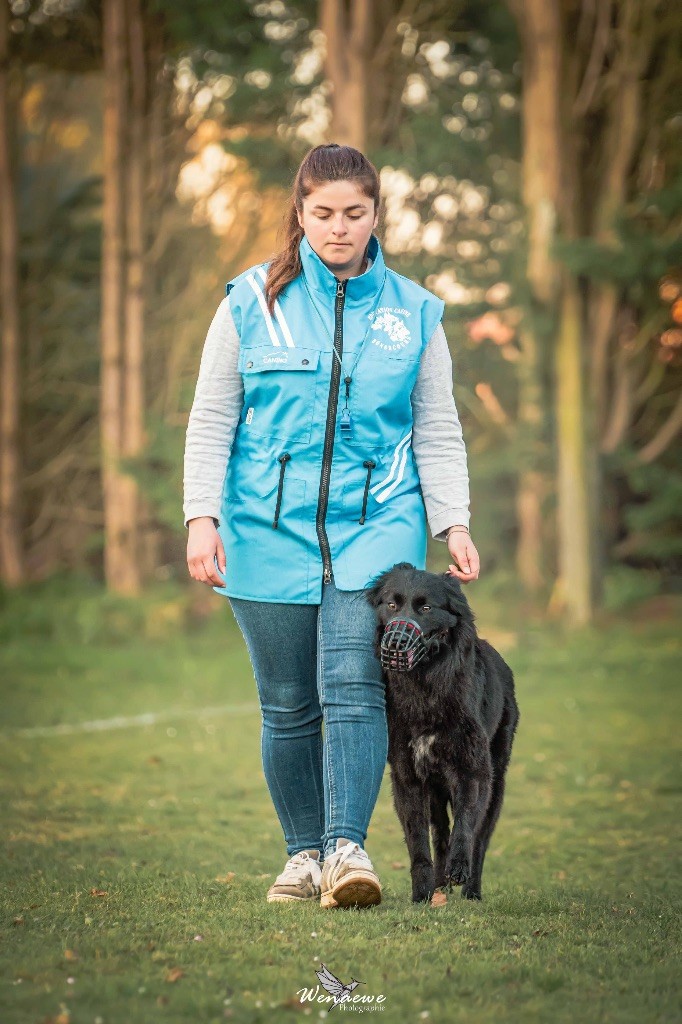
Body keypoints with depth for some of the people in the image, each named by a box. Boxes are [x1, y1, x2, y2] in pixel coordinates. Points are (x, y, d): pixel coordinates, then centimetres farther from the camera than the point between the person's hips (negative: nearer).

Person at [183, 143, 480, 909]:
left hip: (377, 525, 0)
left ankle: (348, 848, -22)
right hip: (270, 528, 1)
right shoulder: (252, 301, 4)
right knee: (288, 703, 4)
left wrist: (452, 522, 0)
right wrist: (202, 516, -4)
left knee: (353, 685, -16)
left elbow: (437, 430, 11)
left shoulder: (413, 312, 8)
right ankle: (303, 853, 16)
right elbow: (211, 420, 5)